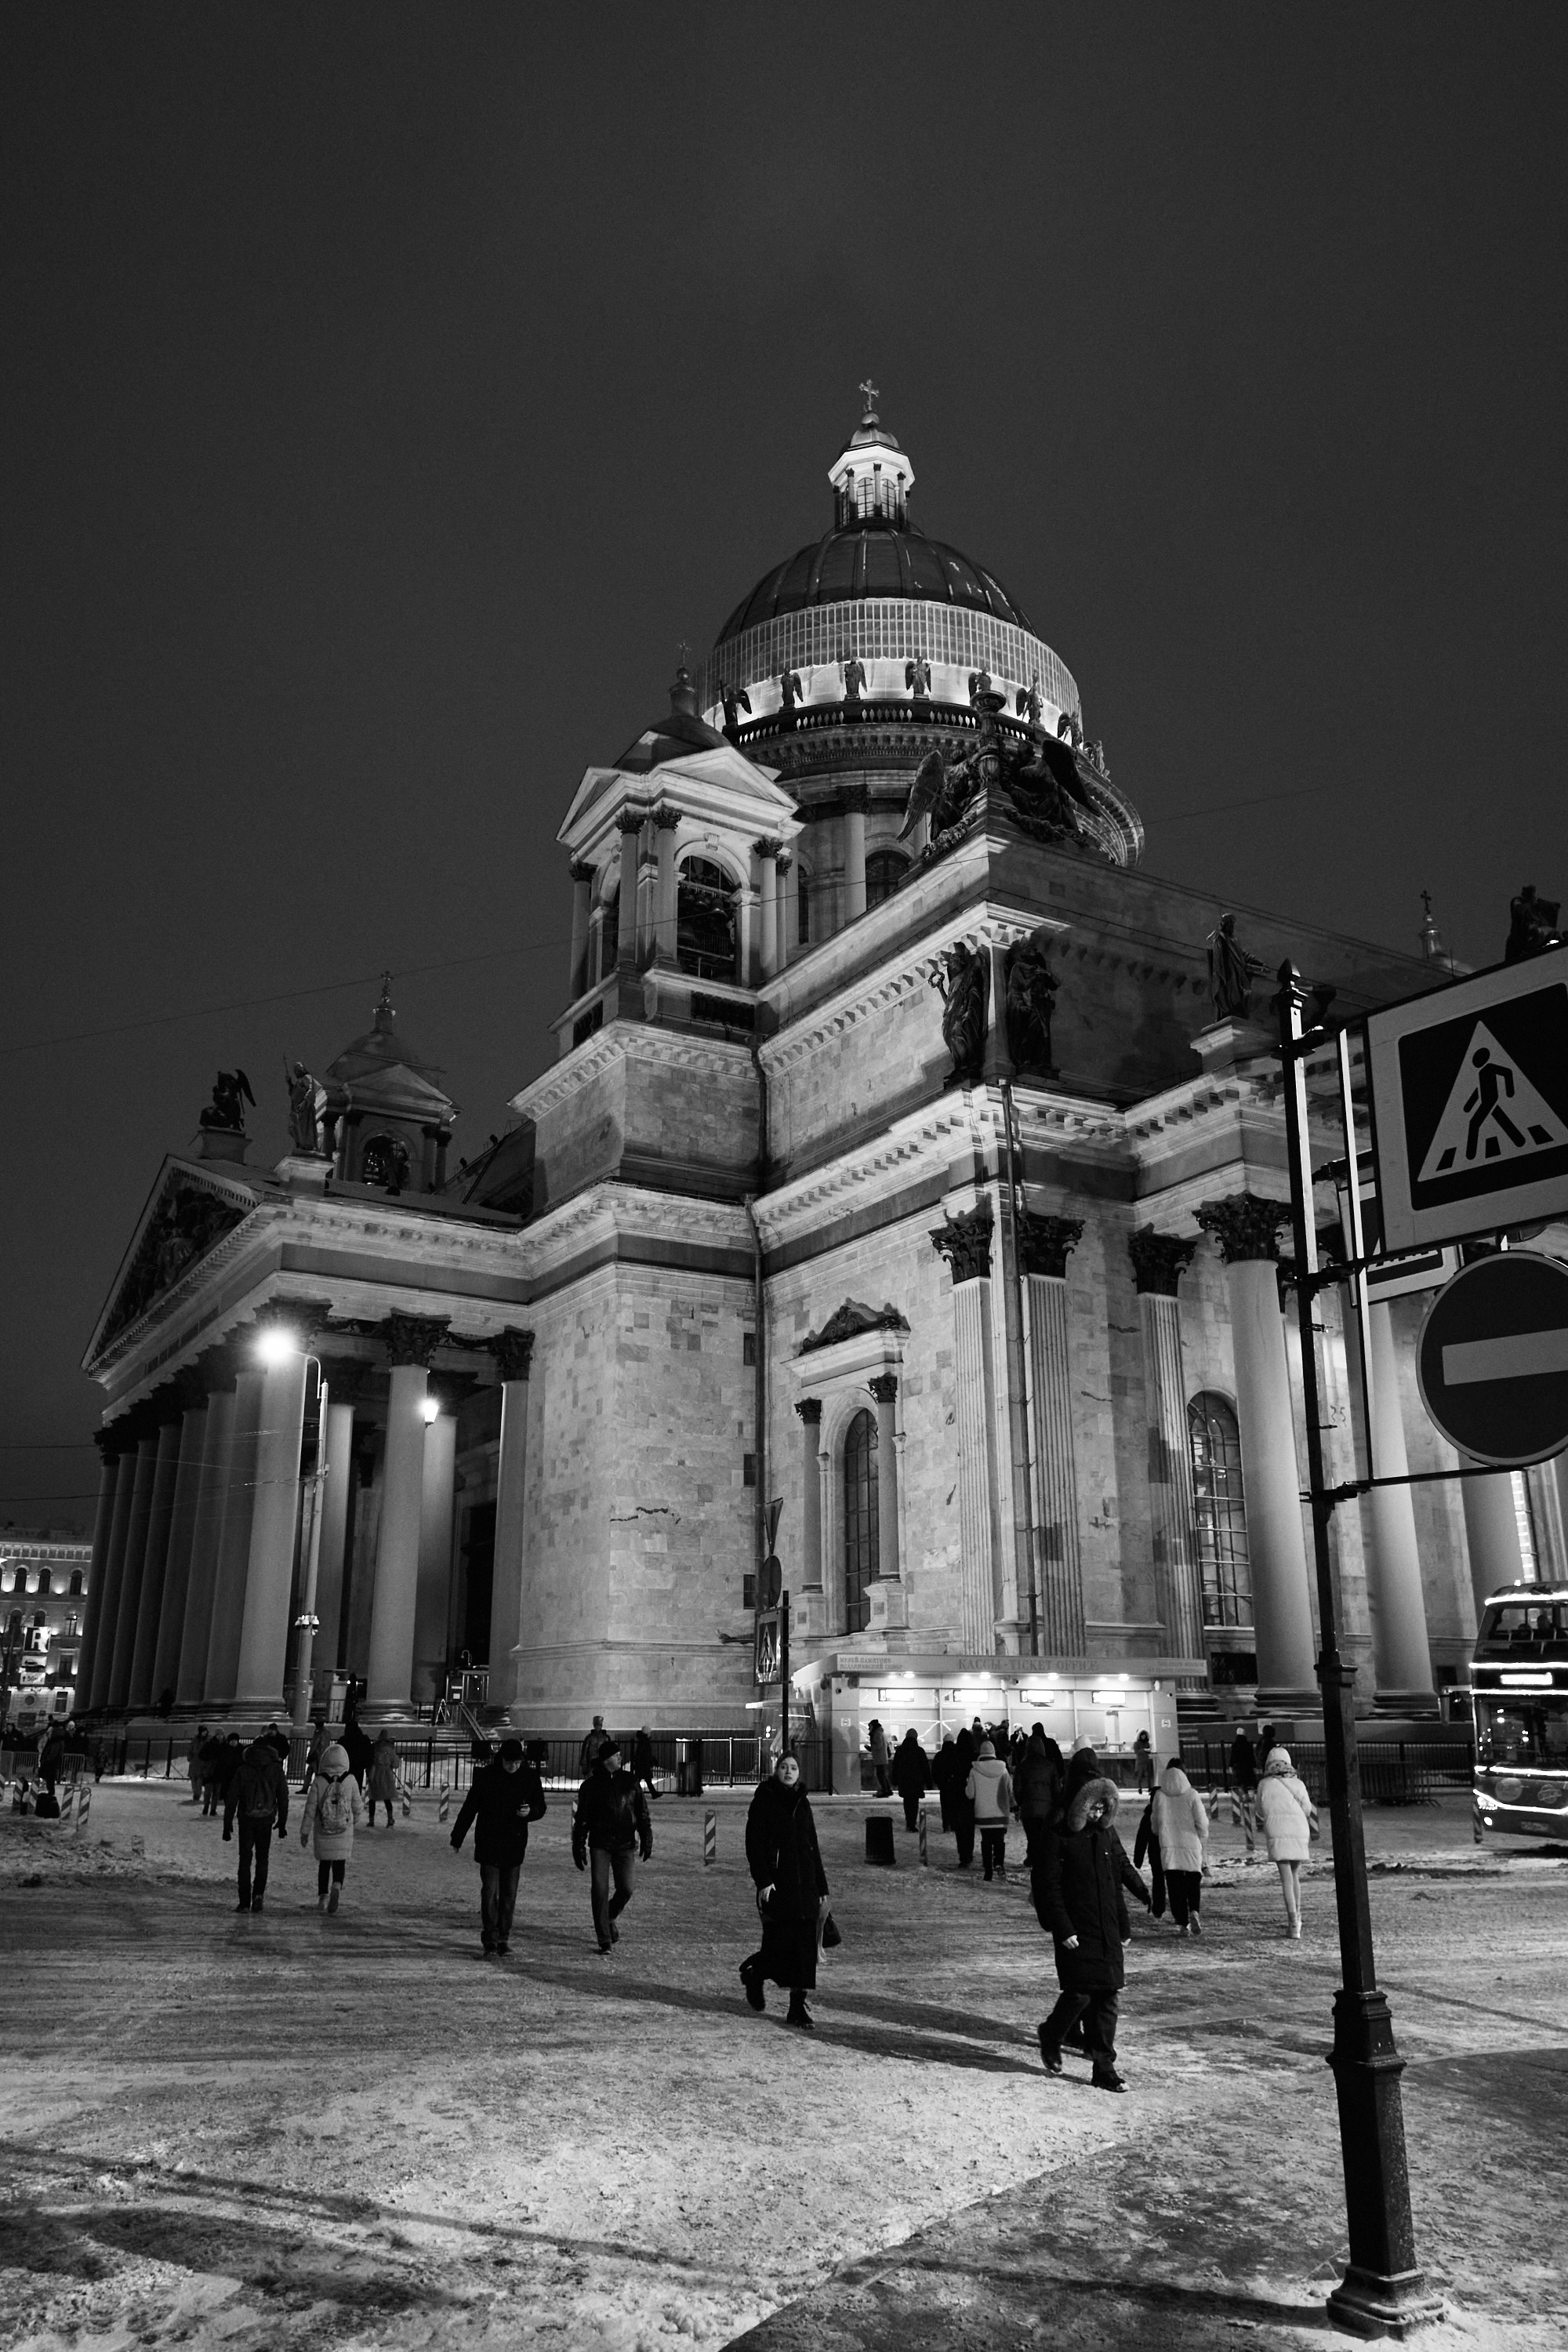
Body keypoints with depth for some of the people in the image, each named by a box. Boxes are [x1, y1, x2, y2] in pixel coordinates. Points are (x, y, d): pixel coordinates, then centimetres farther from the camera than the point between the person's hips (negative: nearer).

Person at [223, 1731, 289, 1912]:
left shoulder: (243, 1769, -2)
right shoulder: (276, 1769, 1)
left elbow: (232, 1798, -2)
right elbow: (283, 1797, 4)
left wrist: (227, 1824, 5)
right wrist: (282, 1822, 13)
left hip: (246, 1819, -1)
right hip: (266, 1820, 1)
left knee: (245, 1859, 8)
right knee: (262, 1858, 14)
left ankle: (245, 1902, 3)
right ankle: (258, 1893, -4)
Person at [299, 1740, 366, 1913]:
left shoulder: (318, 1782, -7)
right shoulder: (350, 1781, -5)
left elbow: (310, 1809, -4)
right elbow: (358, 1807, 4)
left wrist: (305, 1831, 6)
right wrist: (356, 1823, 22)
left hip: (323, 1833, 0)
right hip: (344, 1833, 0)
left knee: (324, 1864, 16)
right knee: (340, 1863, 7)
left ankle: (323, 1896, 14)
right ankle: (336, 1886, -19)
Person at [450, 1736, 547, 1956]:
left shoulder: (530, 1777, 0)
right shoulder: (486, 1776, -6)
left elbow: (541, 1808, 9)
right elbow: (469, 1809, 1)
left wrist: (530, 1811, -14)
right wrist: (457, 1839, 4)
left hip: (515, 1846, 2)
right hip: (488, 1845, -2)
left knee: (509, 1894, 5)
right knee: (490, 1891, -7)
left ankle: (503, 1938, 15)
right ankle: (490, 1937, 3)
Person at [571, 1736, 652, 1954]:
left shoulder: (629, 1782, 4)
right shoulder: (591, 1786, -1)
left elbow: (642, 1813, 8)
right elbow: (581, 1819, 3)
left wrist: (646, 1839, 2)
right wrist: (578, 1848, 0)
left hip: (625, 1845, 2)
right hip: (599, 1846, -2)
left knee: (627, 1888, -1)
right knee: (600, 1891, -6)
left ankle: (610, 1918, 30)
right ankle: (604, 1939, 5)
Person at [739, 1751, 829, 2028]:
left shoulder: (802, 1803, 13)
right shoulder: (763, 1800, -3)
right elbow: (754, 1844, -8)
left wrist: (821, 1886, 14)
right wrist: (762, 1881, -18)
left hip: (804, 1884, 5)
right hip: (776, 1883, -5)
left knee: (805, 1944, 0)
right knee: (779, 1942, -5)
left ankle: (798, 2007, 6)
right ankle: (753, 1973, 26)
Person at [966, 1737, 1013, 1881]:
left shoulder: (974, 1771, -8)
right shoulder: (1002, 1769, -3)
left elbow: (970, 1794, -3)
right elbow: (1010, 1791, 4)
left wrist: (967, 1785, 17)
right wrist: (1012, 1806, 18)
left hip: (982, 1813, -1)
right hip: (1000, 1812, 1)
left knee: (986, 1842, 9)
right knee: (1000, 1840, 11)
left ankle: (988, 1873, 9)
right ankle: (999, 1863, -13)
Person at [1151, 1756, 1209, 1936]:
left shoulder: (1159, 1795, 0)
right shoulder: (1192, 1794, -6)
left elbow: (1154, 1823, 10)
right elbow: (1202, 1822, -5)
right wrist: (1202, 1842, 11)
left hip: (1168, 1847, 1)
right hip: (1191, 1846, -1)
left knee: (1175, 1885, 6)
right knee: (1194, 1881, 13)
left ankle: (1183, 1923, 3)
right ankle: (1194, 1911, -11)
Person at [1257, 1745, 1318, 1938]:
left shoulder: (1264, 1784, 5)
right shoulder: (1298, 1784, 10)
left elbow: (1261, 1812, 12)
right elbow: (1307, 1810, 13)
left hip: (1277, 1833, -3)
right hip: (1300, 1833, 3)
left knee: (1286, 1878, -4)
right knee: (1295, 1875, 20)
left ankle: (1293, 1924, -14)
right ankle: (1296, 1917, 24)